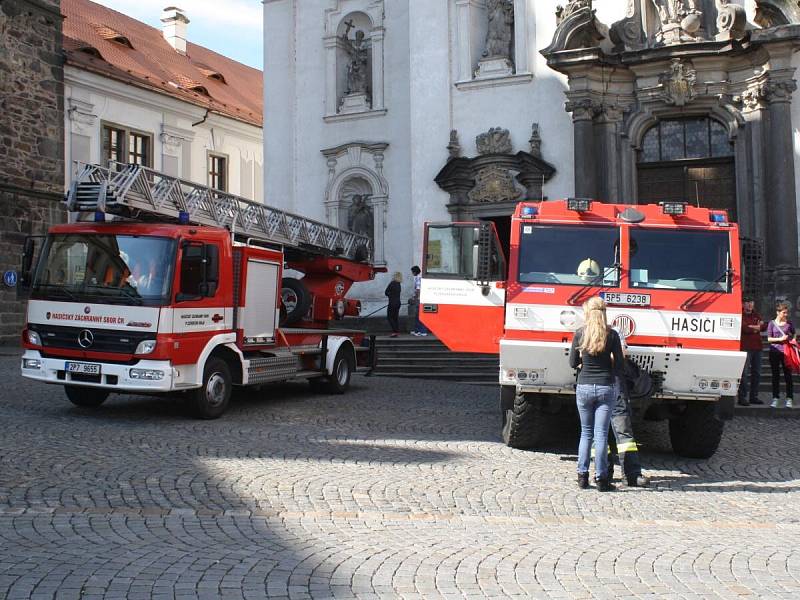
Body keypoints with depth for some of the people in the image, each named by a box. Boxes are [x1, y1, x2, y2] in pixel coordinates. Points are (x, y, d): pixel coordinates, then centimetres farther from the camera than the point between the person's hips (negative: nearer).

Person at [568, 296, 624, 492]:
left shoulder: (580, 334, -4)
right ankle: (601, 479, 2)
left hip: (584, 387, 1)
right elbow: (619, 364, -3)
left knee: (586, 433, 13)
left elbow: (573, 363, 2)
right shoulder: (612, 335, -5)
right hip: (606, 387, -1)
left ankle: (582, 476, 12)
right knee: (601, 434, 2)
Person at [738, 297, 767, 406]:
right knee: (745, 373, -10)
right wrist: (756, 327, -5)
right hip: (745, 348, -7)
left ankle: (754, 396, 20)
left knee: (756, 373, 11)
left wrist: (752, 327, -11)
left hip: (757, 347, 8)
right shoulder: (740, 315, -4)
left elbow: (764, 327, 6)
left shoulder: (756, 315, 18)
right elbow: (744, 327, -19)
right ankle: (742, 398, -9)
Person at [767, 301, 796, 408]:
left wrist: (792, 339, -3)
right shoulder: (772, 323, 2)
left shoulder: (789, 323, 4)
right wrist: (780, 339, -12)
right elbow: (769, 338, 0)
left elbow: (793, 335, 17)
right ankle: (775, 398, 13)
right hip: (774, 351, 0)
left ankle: (789, 399, 6)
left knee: (788, 375, 1)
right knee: (775, 375, 6)